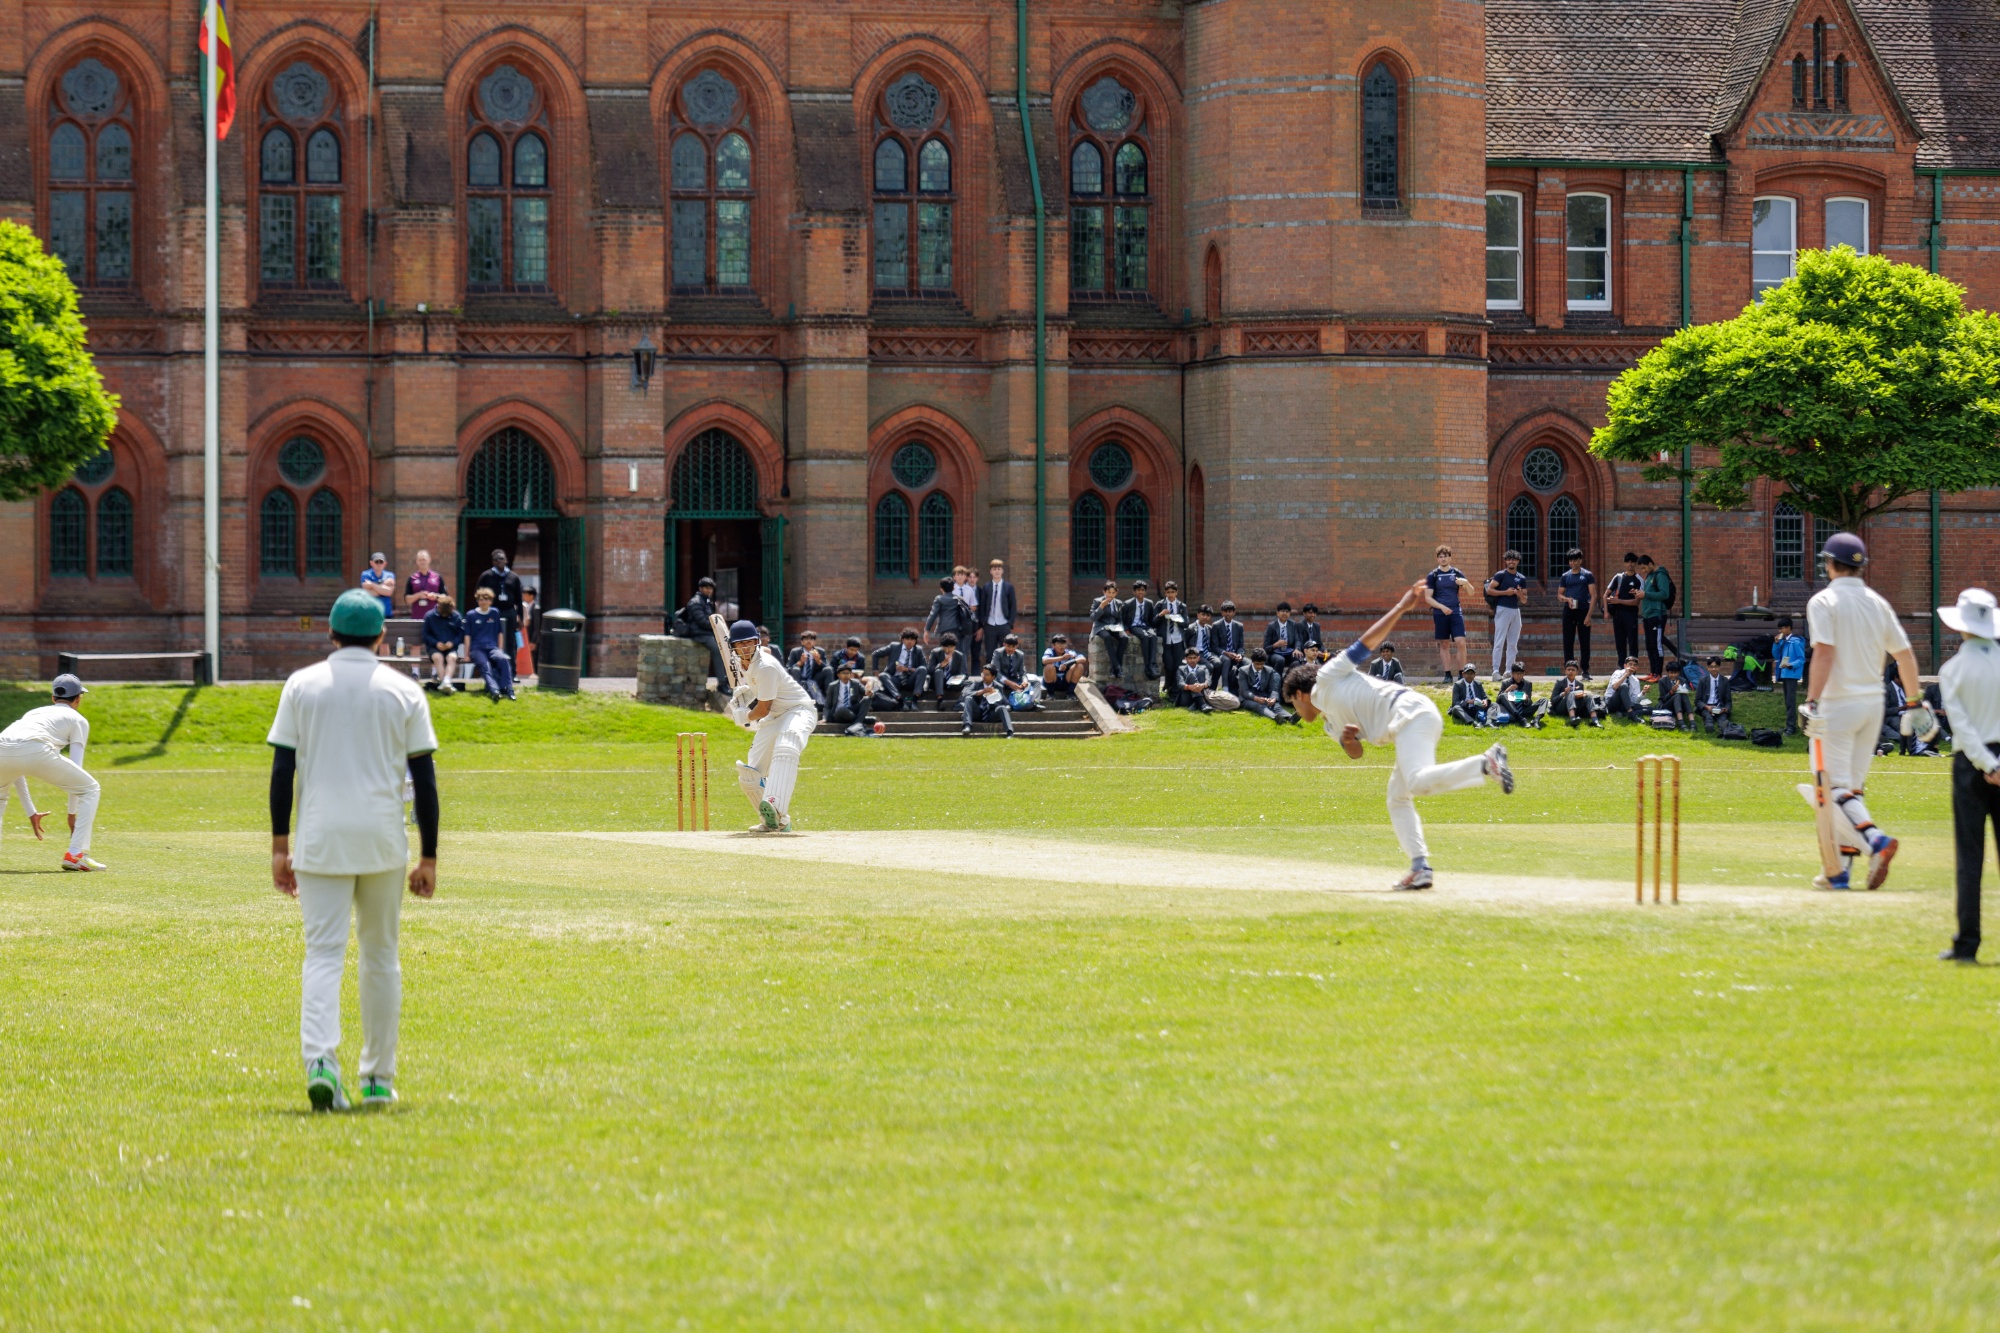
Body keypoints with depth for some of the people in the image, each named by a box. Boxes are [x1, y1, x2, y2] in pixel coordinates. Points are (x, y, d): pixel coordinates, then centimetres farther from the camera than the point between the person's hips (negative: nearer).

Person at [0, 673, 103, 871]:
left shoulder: (34, 713, 41)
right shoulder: (78, 720, 26)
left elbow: (16, 770, 39)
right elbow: (75, 766, 16)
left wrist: (30, 812, 43)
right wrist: (72, 813, 21)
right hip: (36, 751, -5)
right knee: (90, 788, 14)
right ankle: (76, 854, 2)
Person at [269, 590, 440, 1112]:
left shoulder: (302, 685, 3)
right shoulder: (403, 691, 3)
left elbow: (282, 769, 0)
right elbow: (424, 779, 1)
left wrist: (279, 847, 3)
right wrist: (429, 858, 5)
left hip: (320, 835, 0)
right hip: (383, 841, 0)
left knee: (323, 953, -5)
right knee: (381, 955, 13)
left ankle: (320, 1059, -28)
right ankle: (378, 1078, 17)